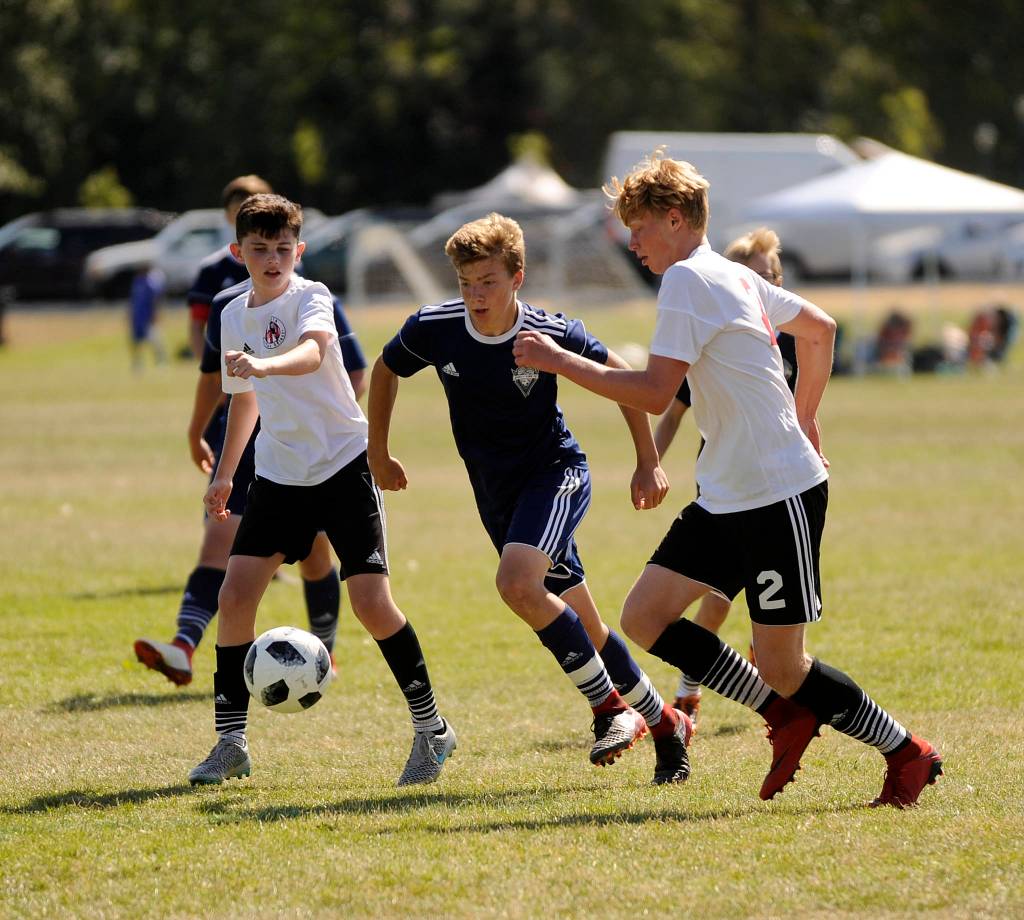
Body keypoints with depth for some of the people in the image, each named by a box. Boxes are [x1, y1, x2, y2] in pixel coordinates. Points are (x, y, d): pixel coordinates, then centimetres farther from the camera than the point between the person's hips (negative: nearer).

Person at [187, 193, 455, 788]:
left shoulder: (311, 297, -12)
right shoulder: (234, 315, 7)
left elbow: (311, 353, -36)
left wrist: (263, 365, -55)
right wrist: (225, 473, 24)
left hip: (345, 464, -5)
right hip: (280, 472, 5)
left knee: (372, 602, -12)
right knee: (236, 594, -7)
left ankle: (431, 729, 5)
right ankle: (230, 742, 3)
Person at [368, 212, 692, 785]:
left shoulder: (553, 335, -19)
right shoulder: (434, 330, -13)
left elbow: (621, 379, -3)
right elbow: (386, 371, 9)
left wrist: (649, 464, 0)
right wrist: (379, 454, 16)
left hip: (556, 472, -5)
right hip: (497, 493, 5)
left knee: (517, 583, -30)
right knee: (584, 629, 9)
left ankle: (609, 705, -16)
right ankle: (663, 721, 27)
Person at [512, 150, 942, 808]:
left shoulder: (689, 279, -14)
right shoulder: (735, 276, 14)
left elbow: (656, 392, -22)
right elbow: (821, 328, 29)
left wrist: (559, 361, -16)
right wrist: (803, 420, 34)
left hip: (780, 495, -9)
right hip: (726, 500, 9)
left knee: (781, 669, -5)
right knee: (645, 617, 2)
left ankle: (909, 754, 12)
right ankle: (786, 717, 12)